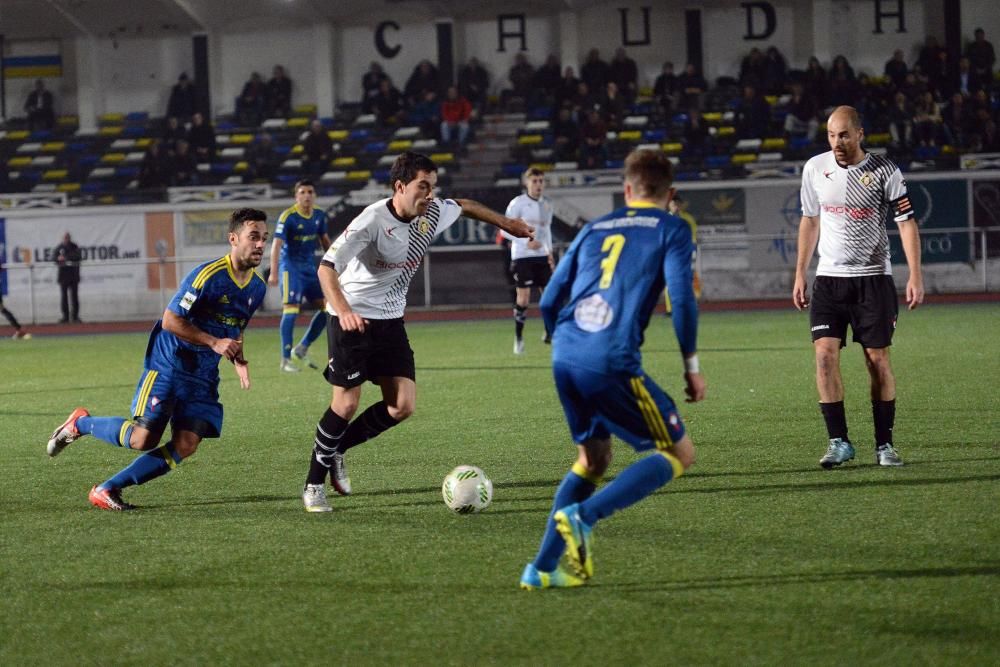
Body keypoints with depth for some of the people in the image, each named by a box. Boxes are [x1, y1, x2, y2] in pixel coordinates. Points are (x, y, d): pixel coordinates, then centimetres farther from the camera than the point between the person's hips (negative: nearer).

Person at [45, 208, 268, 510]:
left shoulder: (257, 287, 5)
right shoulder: (208, 275, -19)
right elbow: (171, 320, -18)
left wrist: (238, 360, 2)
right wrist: (214, 342, -22)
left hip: (204, 376, 7)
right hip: (168, 365, -7)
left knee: (185, 446, -8)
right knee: (143, 439, -12)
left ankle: (107, 489, 1)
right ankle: (80, 423, 16)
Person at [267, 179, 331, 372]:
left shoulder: (319, 215, 5)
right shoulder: (288, 216, -15)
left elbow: (324, 239, 20)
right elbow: (277, 244, -22)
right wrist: (273, 273, -31)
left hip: (310, 267, 7)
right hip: (291, 267, -7)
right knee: (291, 309, -14)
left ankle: (302, 348, 15)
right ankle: (285, 360, -9)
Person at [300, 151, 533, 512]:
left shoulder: (433, 213, -4)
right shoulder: (373, 221, -23)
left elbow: (464, 206, 20)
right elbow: (327, 267, -27)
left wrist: (507, 224, 28)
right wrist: (343, 311, -42)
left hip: (390, 320, 7)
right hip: (352, 320, -7)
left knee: (402, 406, -4)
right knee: (347, 404, -8)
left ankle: (336, 448, 17)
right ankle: (314, 485, 8)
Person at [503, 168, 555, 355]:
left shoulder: (546, 204, 10)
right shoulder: (518, 203, -7)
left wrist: (549, 251, 12)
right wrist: (526, 241, -19)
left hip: (541, 255, 5)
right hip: (522, 256, -5)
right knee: (523, 297, -8)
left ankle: (549, 333, 19)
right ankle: (518, 338, 4)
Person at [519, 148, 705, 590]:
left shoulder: (594, 229, 22)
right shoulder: (672, 230, 8)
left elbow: (550, 302, 21)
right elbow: (681, 298, -6)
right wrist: (692, 366, 3)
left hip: (565, 360, 6)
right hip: (613, 365, -6)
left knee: (593, 458, 25)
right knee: (679, 454, 7)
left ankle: (542, 569, 18)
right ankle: (582, 516, -13)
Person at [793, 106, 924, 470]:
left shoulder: (884, 171, -8)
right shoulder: (815, 168, 3)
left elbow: (906, 221, -7)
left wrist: (915, 275, -15)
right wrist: (799, 275, 13)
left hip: (873, 278, -2)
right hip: (828, 277, 2)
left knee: (878, 360, -1)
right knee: (825, 355, -11)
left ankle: (884, 445, 9)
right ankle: (839, 442, -4)